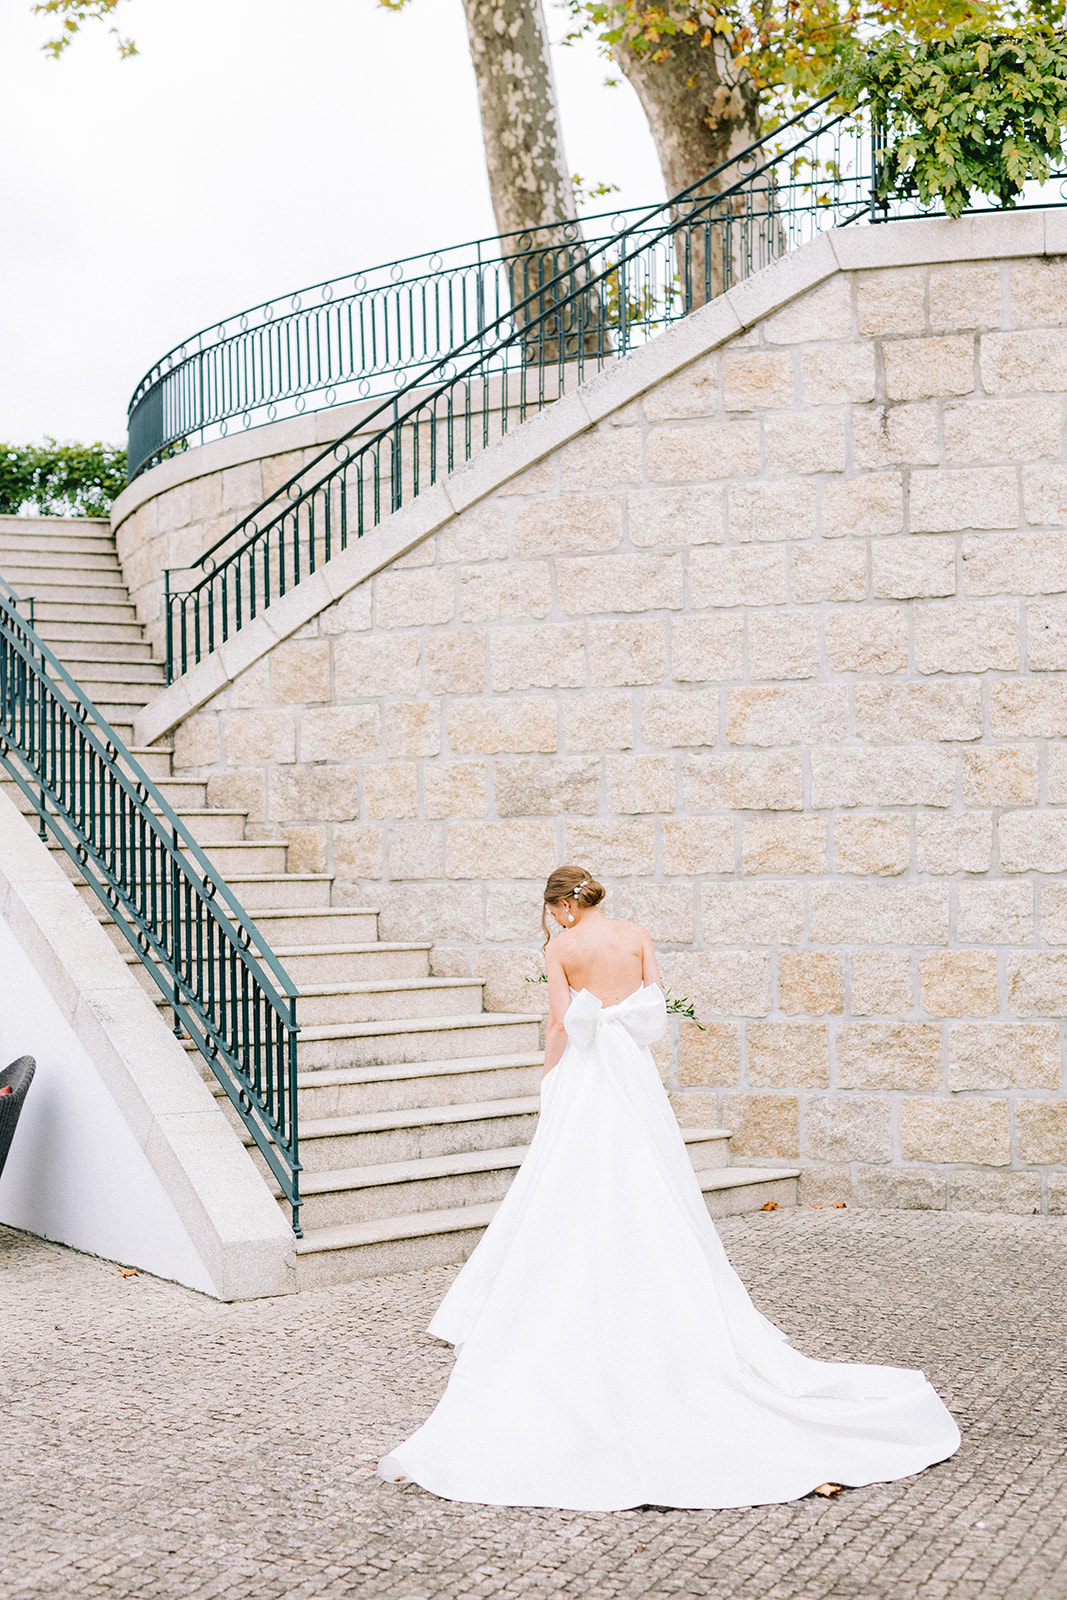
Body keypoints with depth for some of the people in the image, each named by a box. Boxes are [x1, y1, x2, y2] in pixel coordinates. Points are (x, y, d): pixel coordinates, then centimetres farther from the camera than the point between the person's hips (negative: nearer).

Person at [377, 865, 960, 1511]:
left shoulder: (560, 948, -5)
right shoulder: (638, 936, 4)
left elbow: (561, 1025, -8)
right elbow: (656, 1008, 0)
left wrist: (548, 1085, 3)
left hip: (583, 1077, -3)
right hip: (636, 1075, 3)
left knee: (575, 1201, 4)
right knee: (649, 1204, 8)